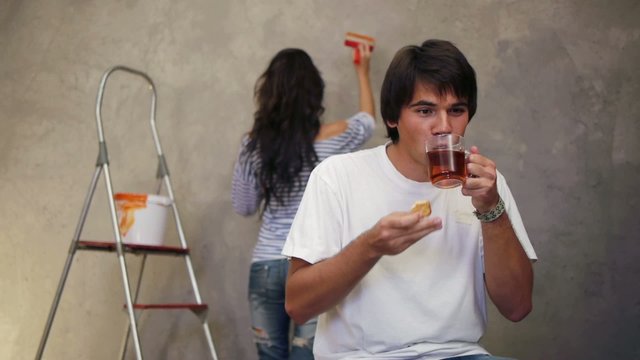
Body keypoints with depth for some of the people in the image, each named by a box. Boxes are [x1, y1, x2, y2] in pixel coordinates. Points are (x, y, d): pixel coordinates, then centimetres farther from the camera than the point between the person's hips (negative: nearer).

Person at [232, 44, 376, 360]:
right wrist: (362, 71, 35)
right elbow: (368, 119, 19)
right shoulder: (332, 137, -5)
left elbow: (243, 207, 9)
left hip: (267, 266, 2)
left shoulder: (254, 143, -3)